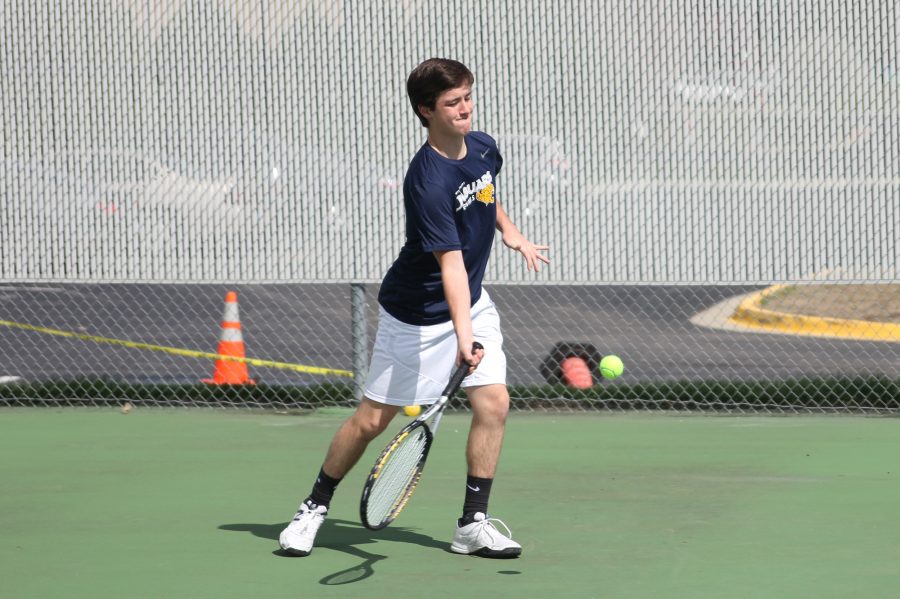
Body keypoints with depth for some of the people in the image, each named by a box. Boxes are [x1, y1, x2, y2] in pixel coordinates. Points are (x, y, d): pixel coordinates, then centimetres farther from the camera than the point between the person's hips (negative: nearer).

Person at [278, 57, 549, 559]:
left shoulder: (484, 147, -5)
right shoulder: (429, 181, -29)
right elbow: (451, 262, -38)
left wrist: (512, 233, 11)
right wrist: (463, 337, -46)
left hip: (473, 301, 6)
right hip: (418, 314, -6)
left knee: (494, 403, -9)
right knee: (373, 418, 2)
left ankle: (473, 525, 0)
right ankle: (316, 508, 23)